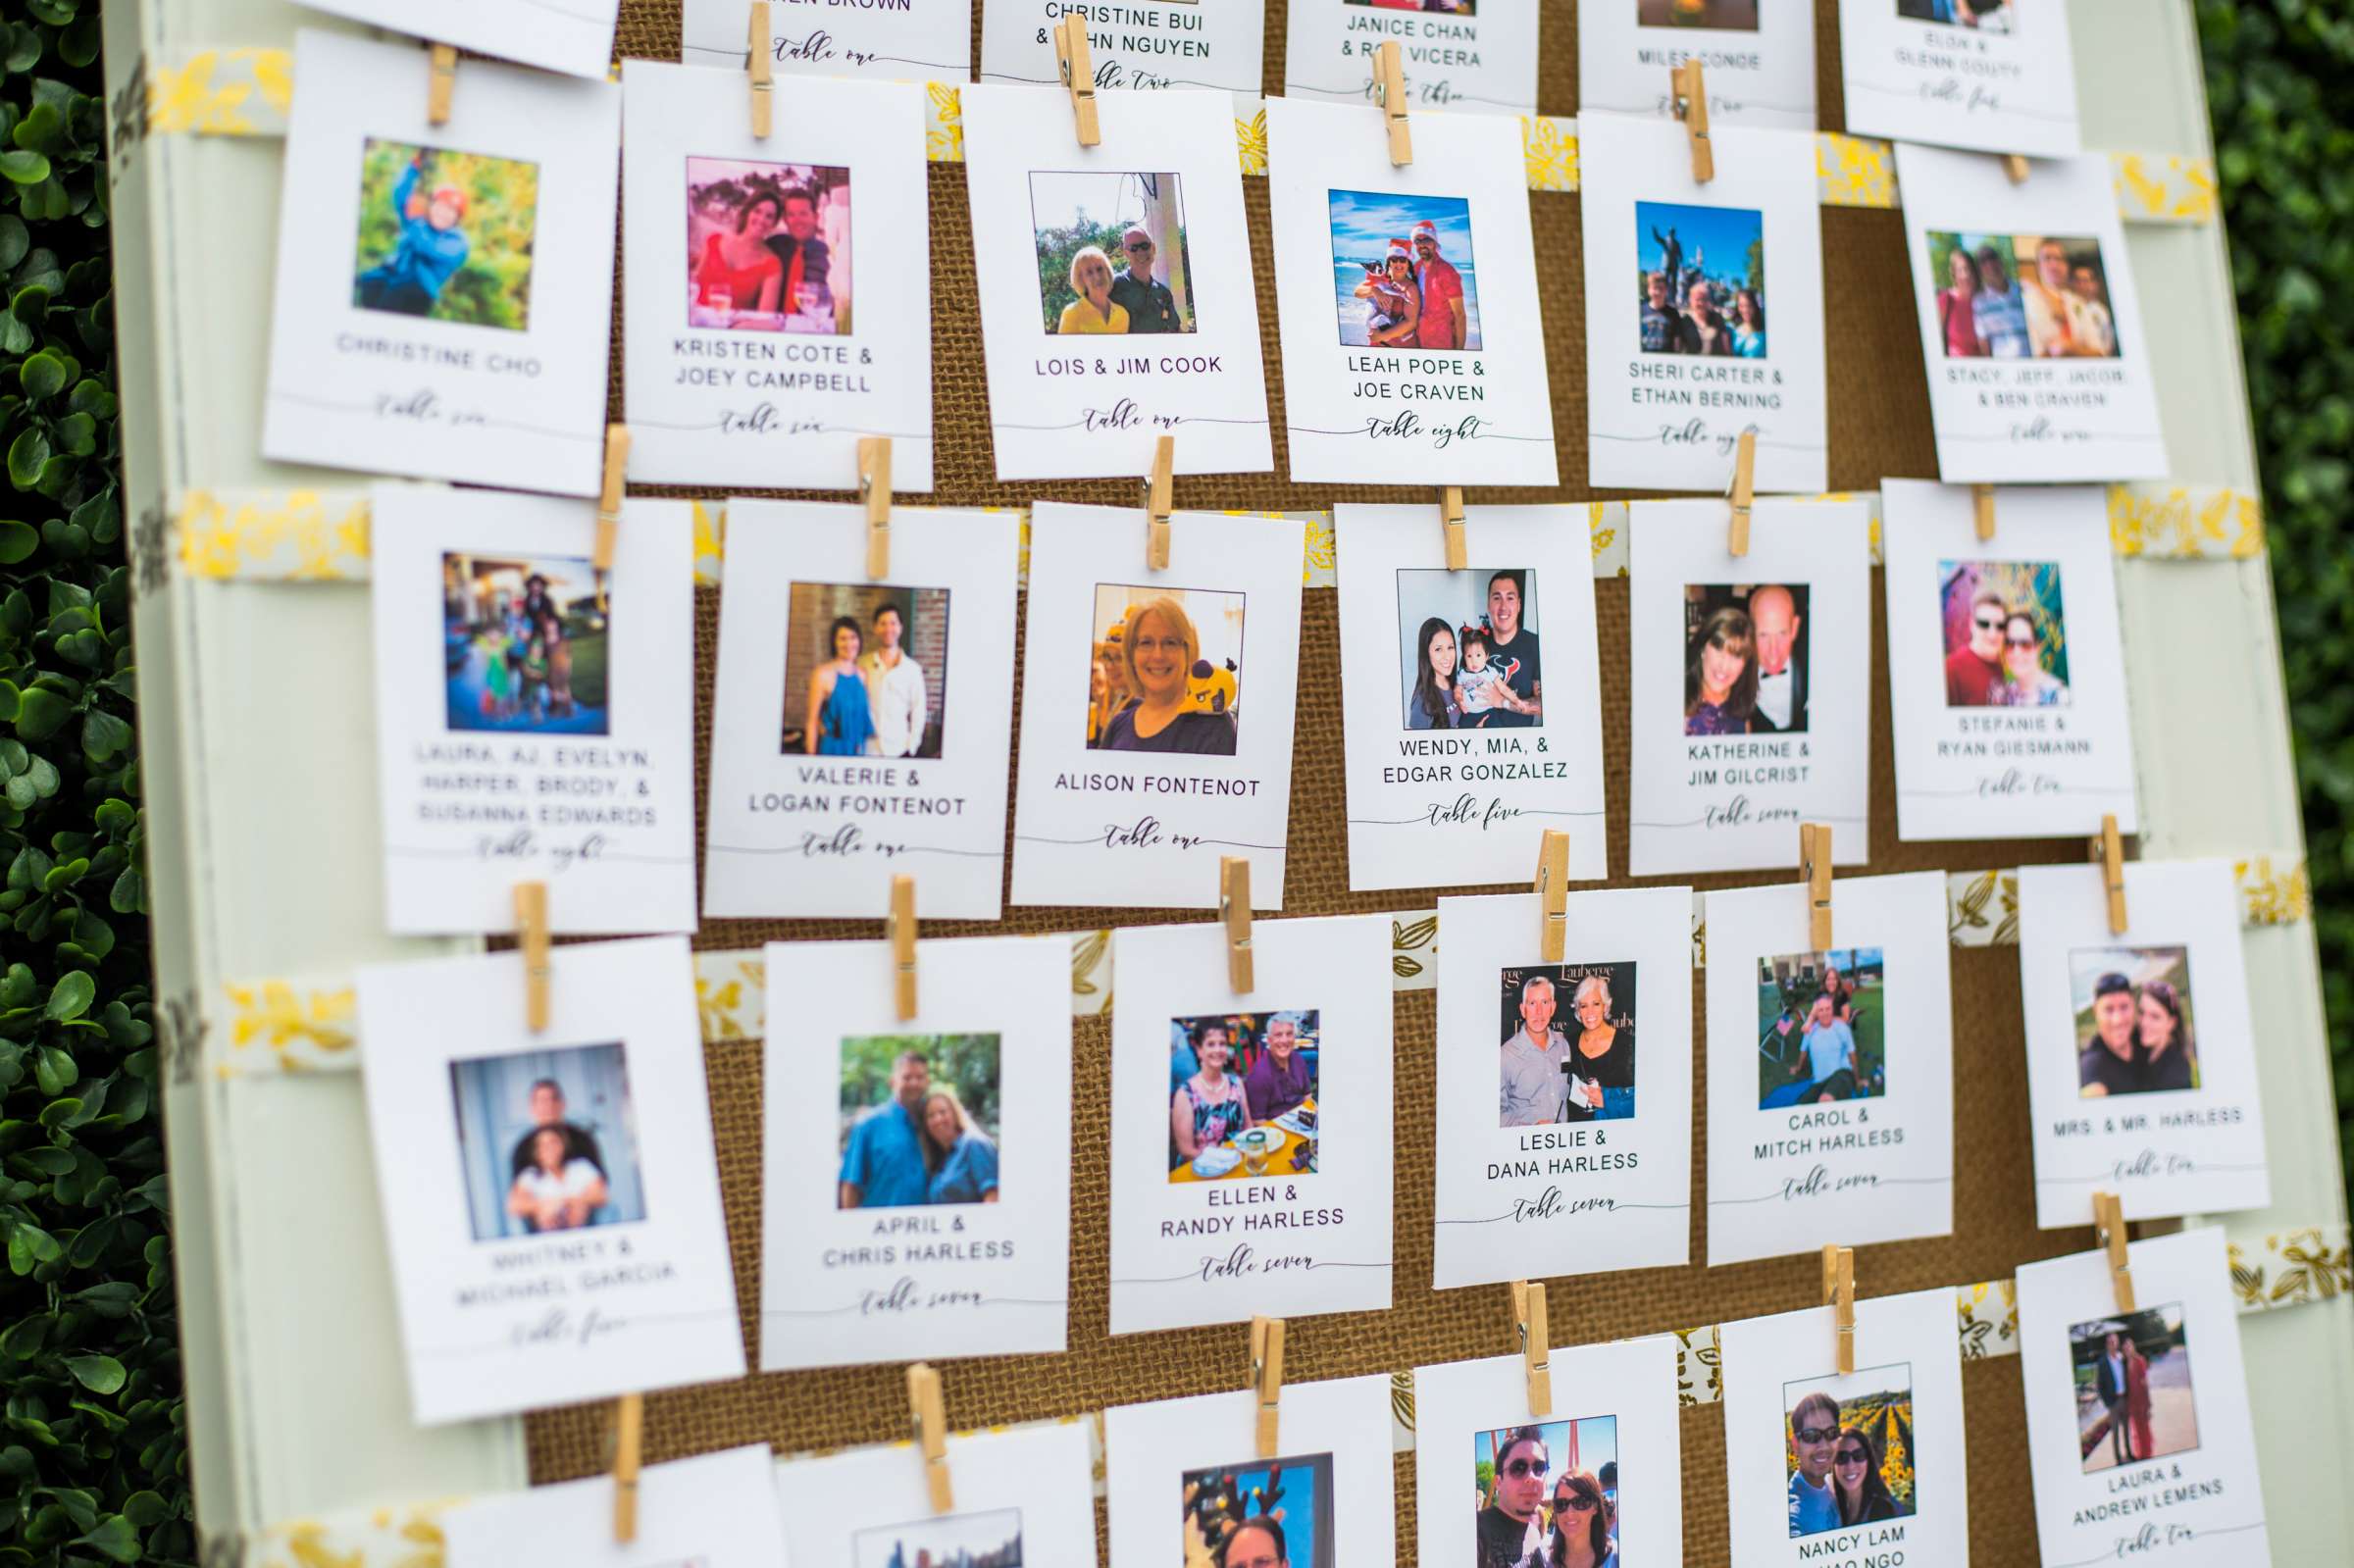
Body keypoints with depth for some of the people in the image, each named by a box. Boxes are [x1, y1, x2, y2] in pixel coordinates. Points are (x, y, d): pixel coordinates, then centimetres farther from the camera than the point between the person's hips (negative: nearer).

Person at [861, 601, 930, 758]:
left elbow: (918, 713, 3)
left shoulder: (912, 669, 2)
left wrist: (911, 748, -1)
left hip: (899, 751, 0)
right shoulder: (862, 666, 4)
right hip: (866, 750, 0)